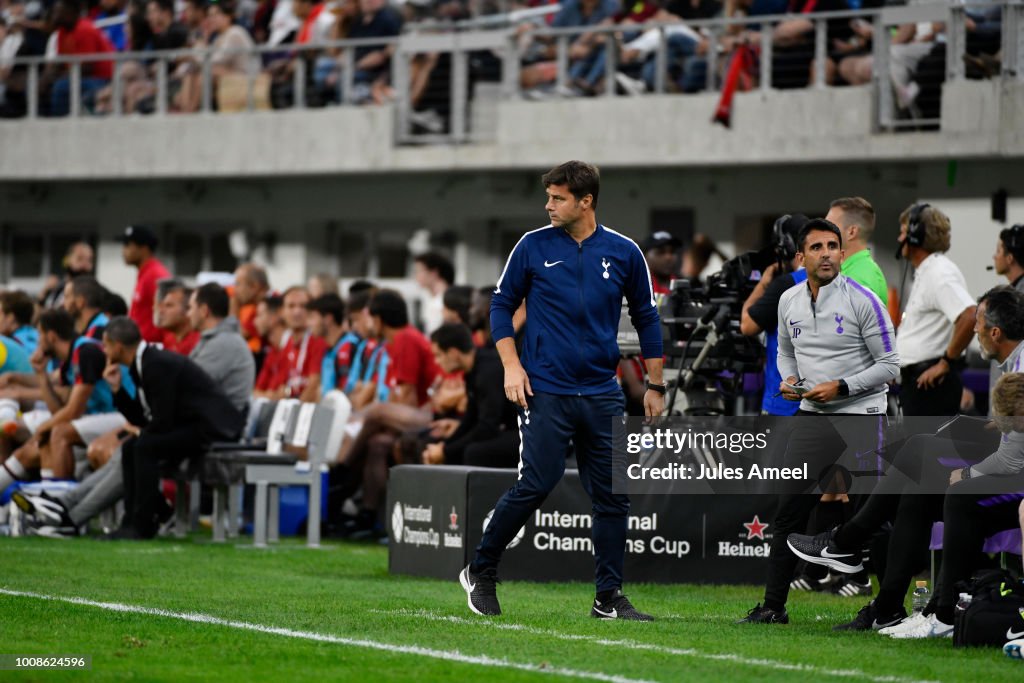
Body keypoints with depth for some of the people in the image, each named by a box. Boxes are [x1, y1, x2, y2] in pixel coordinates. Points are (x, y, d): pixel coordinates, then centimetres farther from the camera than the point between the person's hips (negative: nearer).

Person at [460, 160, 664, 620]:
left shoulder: (624, 253, 4)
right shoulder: (534, 246, 0)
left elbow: (646, 319, 13)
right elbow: (501, 304, 8)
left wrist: (655, 386, 12)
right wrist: (511, 366, -3)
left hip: (601, 393, 3)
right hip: (545, 390, -3)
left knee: (613, 495, 2)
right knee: (535, 485, -10)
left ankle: (609, 599, 9)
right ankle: (480, 573, 6)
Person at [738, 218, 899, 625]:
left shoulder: (863, 300, -9)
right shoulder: (789, 301, 8)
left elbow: (890, 365, -7)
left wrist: (841, 387, -16)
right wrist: (789, 380, 5)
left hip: (859, 418, -5)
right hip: (811, 418, 5)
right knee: (789, 510, 2)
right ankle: (774, 606, 9)